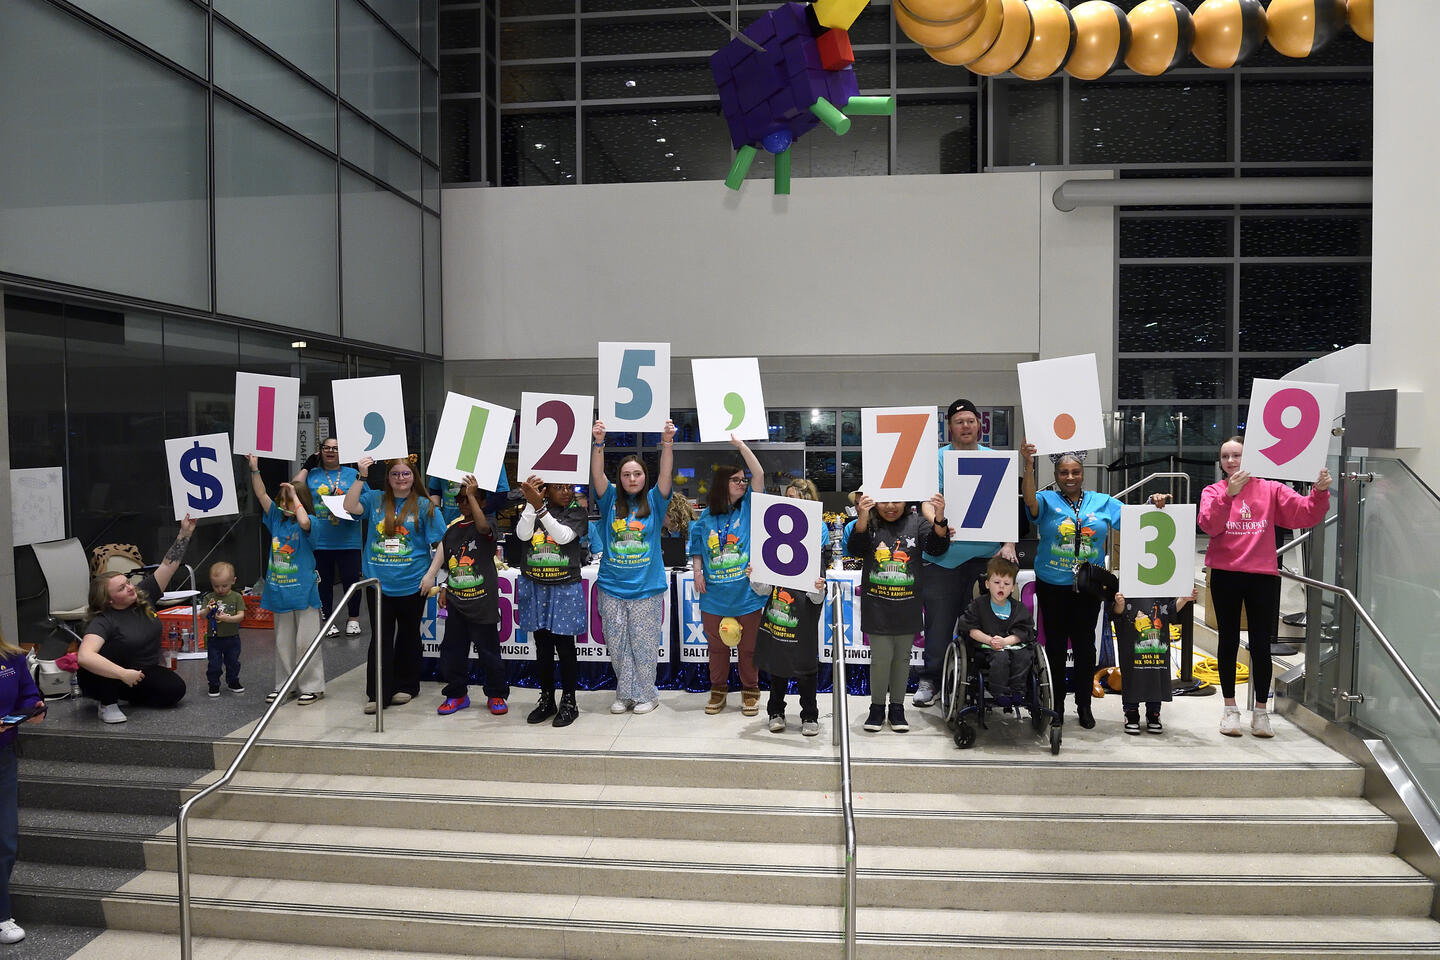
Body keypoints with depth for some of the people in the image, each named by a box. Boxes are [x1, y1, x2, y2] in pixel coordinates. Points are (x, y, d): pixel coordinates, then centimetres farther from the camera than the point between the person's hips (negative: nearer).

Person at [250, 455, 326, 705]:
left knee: (306, 641, 0)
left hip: (303, 591, -6)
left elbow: (304, 522, -32)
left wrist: (295, 497, -20)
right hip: (280, 591, 6)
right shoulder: (277, 519, 9)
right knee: (282, 642, 14)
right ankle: (283, 684, 25)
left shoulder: (307, 524, -8)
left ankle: (312, 686, 9)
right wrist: (254, 469, -5)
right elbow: (262, 495, 5)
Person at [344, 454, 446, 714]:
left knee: (408, 635, 13)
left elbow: (441, 544, -3)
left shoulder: (424, 506, -2)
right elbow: (350, 507, -10)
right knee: (381, 637, 1)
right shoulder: (375, 500, 6)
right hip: (379, 583, 1)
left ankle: (406, 686, 27)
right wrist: (361, 477, -16)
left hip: (412, 584, -1)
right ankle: (377, 693, 7)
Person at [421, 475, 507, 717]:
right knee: (452, 650, 10)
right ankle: (456, 694, 24)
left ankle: (496, 695, 17)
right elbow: (447, 562, 16)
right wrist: (444, 589, 10)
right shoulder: (452, 528, 10)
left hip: (482, 602, -5)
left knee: (488, 650, 3)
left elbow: (483, 525, -31)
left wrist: (472, 495, -34)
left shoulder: (486, 526, -5)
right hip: (456, 602, 5)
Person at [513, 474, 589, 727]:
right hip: (535, 587, 3)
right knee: (542, 646, 10)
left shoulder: (576, 511, -1)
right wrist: (532, 504, -17)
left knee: (565, 646, 0)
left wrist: (541, 508, -23)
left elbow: (564, 536, -17)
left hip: (565, 588, -3)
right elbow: (523, 534, -9)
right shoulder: (532, 509, 6)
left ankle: (569, 702, 11)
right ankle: (546, 699, 22)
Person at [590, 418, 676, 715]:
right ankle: (625, 694, 22)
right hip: (612, 586, 2)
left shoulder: (654, 502, 3)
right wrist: (598, 443, -23)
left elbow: (666, 474, -12)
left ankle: (646, 693, 18)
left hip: (647, 587, -2)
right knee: (616, 643, 8)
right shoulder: (611, 500, 5)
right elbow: (597, 474, -9)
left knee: (644, 643, 4)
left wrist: (667, 442, -26)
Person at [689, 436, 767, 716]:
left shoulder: (748, 507, 1)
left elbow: (759, 474, -9)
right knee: (717, 646, 13)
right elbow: (697, 549, 12)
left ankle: (750, 691, 23)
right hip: (714, 595, 2)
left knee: (748, 647, 8)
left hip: (747, 594, -1)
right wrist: (697, 571, -3)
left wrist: (740, 445, -10)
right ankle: (718, 690, 28)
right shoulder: (706, 517, 5)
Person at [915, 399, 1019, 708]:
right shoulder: (937, 459, 4)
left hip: (985, 555, 2)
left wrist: (1009, 544, -6)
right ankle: (930, 680, 12)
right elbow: (927, 501, -6)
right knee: (939, 622, 0)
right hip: (943, 555, -2)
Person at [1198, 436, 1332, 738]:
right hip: (1225, 575, 0)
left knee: (1261, 643, 4)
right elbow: (1209, 524, -15)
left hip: (1263, 575, 0)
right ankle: (1230, 708, 20)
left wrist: (1320, 492, -25)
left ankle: (1260, 710, 17)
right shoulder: (1213, 491, 3)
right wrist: (1229, 494, -29)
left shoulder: (1271, 489, 5)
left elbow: (1304, 513, -6)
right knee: (1229, 640, 9)